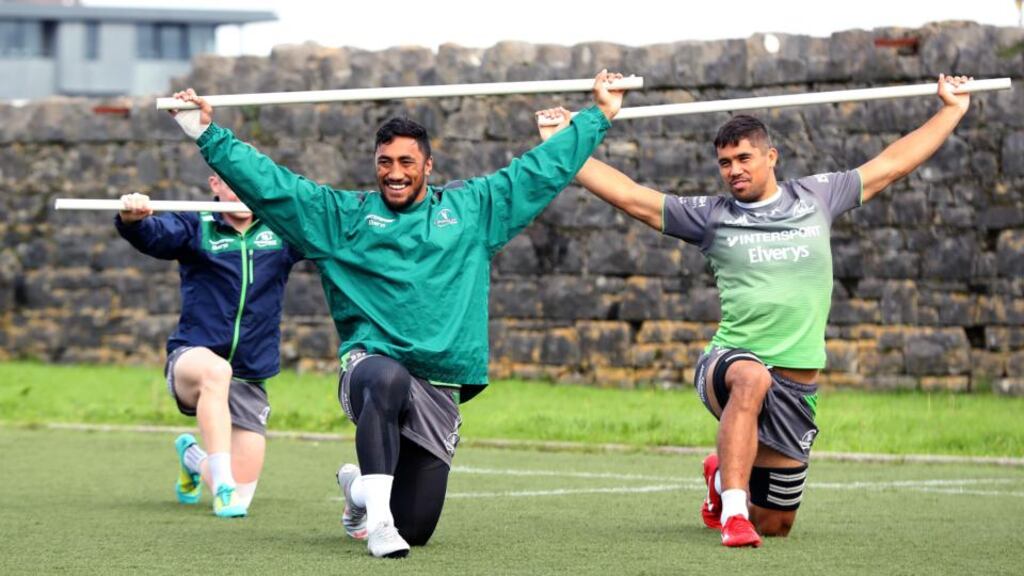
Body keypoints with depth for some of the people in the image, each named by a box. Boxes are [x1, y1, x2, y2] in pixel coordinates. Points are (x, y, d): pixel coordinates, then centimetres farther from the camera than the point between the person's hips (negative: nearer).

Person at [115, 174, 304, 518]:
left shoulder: (281, 231, 6)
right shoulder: (196, 228, -2)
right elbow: (154, 235, -21)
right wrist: (131, 220, -44)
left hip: (250, 381, 3)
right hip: (191, 359, -3)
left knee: (238, 501, 0)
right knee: (215, 370, -42)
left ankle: (193, 458, 35)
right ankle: (222, 486, -38)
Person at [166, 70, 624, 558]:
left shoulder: (470, 209, 15)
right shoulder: (343, 216, 10)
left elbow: (541, 170, 21)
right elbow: (266, 182, 5)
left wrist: (599, 116, 22)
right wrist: (208, 135, -2)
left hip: (440, 392, 3)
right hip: (371, 366, -3)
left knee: (415, 529, 3)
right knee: (389, 380, -43)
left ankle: (361, 488, 39)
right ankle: (377, 517, -34)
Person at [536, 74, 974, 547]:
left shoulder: (815, 198, 10)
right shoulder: (712, 216, 5)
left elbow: (891, 165, 18)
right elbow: (628, 196, 4)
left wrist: (951, 111, 21)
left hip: (797, 385, 3)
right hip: (728, 364, -3)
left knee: (774, 524, 11)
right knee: (752, 378, -43)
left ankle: (724, 475, 45)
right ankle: (731, 512, -40)